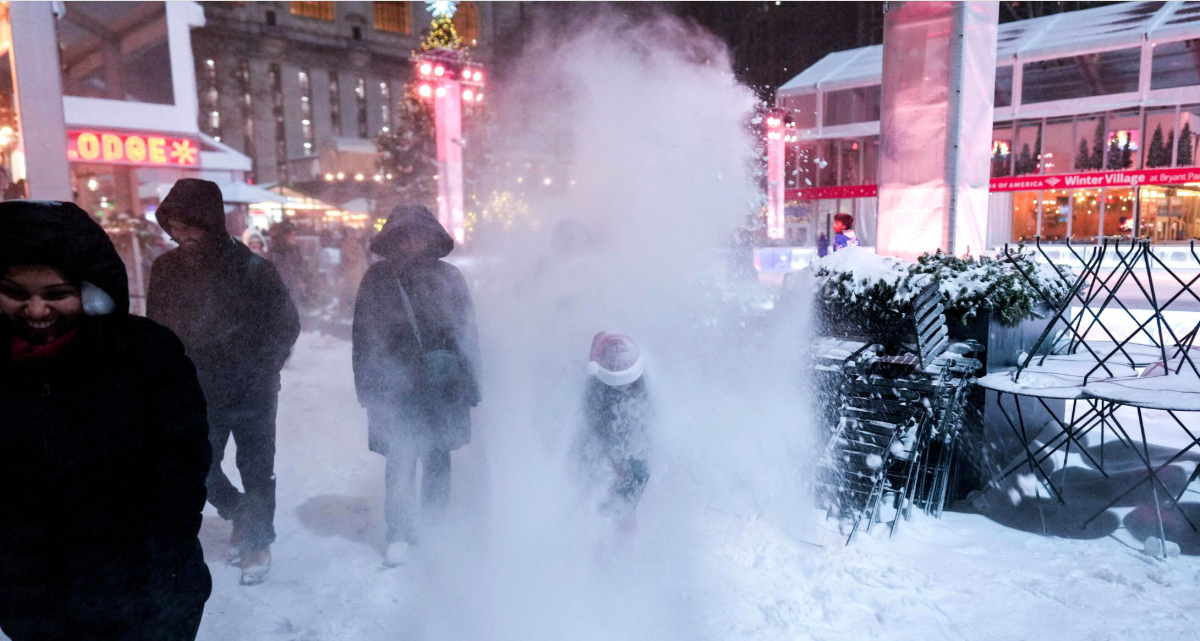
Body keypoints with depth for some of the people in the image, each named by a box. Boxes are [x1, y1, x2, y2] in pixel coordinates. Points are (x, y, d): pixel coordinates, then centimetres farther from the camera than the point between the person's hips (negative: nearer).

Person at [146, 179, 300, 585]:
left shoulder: (253, 269, -12)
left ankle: (258, 542, 30)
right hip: (197, 394, 3)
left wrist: (261, 370, -8)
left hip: (252, 393, -3)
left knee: (256, 469, 9)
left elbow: (286, 325, -4)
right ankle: (238, 513, 36)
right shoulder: (166, 269, -2)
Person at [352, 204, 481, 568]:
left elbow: (467, 332, 3)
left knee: (437, 457, 15)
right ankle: (400, 534, 9)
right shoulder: (377, 279, 0)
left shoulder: (448, 277, 0)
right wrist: (368, 387, 0)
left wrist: (469, 382, 0)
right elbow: (364, 336, 3)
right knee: (400, 460, -5)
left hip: (442, 385, 1)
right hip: (397, 386, -1)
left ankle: (436, 522, 33)